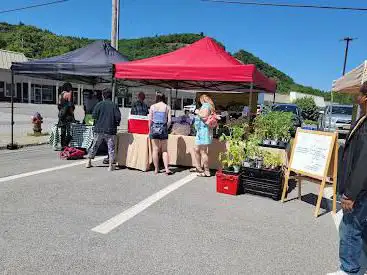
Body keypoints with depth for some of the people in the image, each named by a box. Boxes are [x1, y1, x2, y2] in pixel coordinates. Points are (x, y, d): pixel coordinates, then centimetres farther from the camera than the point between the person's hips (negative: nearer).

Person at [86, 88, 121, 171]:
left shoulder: (99, 104, -3)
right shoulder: (114, 105, -6)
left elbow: (94, 116, -6)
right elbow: (118, 117, -10)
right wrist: (116, 124, 9)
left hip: (99, 129, 2)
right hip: (110, 130, -2)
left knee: (94, 146, 16)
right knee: (111, 147, 5)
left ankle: (88, 162, 24)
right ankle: (111, 165, 3)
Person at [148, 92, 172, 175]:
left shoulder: (153, 106, 0)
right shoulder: (167, 107, 1)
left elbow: (150, 120, -1)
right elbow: (169, 120, -2)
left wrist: (150, 129, 10)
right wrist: (166, 128, 11)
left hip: (154, 128, 0)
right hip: (163, 128, 0)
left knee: (155, 150, 7)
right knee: (164, 150, 9)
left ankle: (156, 169, 12)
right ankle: (167, 169, 2)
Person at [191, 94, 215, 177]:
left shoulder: (206, 105, -9)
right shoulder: (207, 106, 21)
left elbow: (204, 116, -24)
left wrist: (198, 112, -9)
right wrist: (198, 113, 17)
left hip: (204, 130, -11)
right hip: (201, 131, 11)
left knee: (203, 152, -8)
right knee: (196, 149, 18)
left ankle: (207, 172, -3)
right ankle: (199, 167, 30)